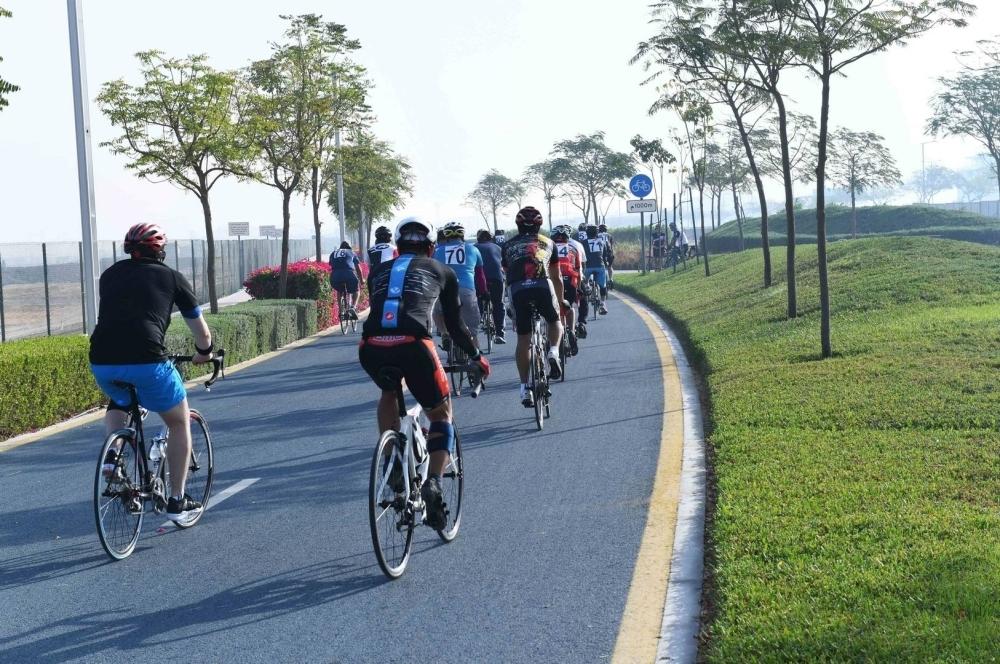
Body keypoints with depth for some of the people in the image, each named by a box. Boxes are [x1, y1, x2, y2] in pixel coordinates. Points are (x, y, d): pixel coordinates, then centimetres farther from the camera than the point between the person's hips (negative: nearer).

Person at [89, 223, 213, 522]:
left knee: (117, 402, 38)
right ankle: (177, 502, 20)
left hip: (102, 363, 4)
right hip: (147, 362, -4)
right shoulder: (172, 277, 13)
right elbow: (202, 332, 20)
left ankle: (112, 453, 12)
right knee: (180, 423, 19)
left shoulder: (110, 274, 22)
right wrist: (204, 353, 41)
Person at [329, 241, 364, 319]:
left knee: (339, 291, 32)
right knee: (355, 291, 23)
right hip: (349, 274, -2)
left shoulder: (333, 254, 31)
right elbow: (358, 268, 28)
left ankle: (341, 311, 24)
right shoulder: (351, 253, 26)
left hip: (335, 276, 2)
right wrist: (361, 281, 40)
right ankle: (352, 307, 1)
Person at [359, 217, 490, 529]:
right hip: (413, 346, -3)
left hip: (371, 348, 3)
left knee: (389, 393, 37)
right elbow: (455, 325, 29)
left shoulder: (378, 271, 30)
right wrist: (477, 357, 45)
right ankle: (433, 483, -3)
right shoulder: (441, 272, 24)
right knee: (441, 416, 19)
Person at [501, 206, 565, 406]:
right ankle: (553, 353, 0)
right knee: (555, 322, 27)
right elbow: (557, 278, 31)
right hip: (543, 286, 0)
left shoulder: (508, 245, 27)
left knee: (523, 340, 10)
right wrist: (560, 302, 43)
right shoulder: (547, 243, 26)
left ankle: (524, 388, 10)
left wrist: (512, 305, 40)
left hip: (518, 290, 1)